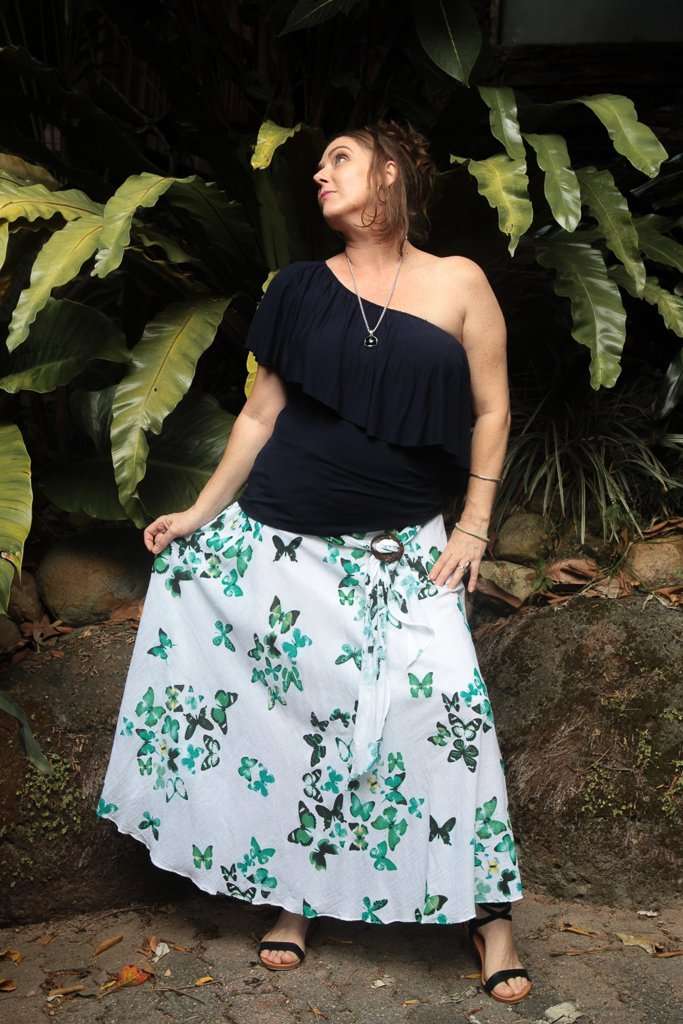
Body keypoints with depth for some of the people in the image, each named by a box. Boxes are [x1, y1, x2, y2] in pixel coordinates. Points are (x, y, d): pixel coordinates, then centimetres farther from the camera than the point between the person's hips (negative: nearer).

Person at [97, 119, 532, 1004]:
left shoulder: (458, 283, 1)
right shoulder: (301, 287, 6)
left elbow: (491, 411, 4)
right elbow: (261, 413, 9)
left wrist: (473, 528, -2)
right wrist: (202, 510, 6)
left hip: (402, 547, -2)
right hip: (283, 535, 2)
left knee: (447, 698, -12)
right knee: (289, 702, 3)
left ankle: (487, 911, 4)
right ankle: (292, 891, 22)